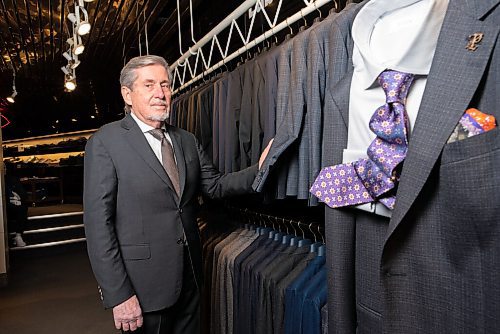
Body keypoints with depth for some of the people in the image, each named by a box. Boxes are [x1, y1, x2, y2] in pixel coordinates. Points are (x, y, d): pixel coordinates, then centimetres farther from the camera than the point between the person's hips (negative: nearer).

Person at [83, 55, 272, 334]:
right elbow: (98, 222, -13)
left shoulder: (187, 140, 8)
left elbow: (214, 185, 7)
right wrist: (118, 295, -16)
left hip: (189, 277, 6)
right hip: (144, 285, -5)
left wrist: (258, 170, -10)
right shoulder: (105, 142, -10)